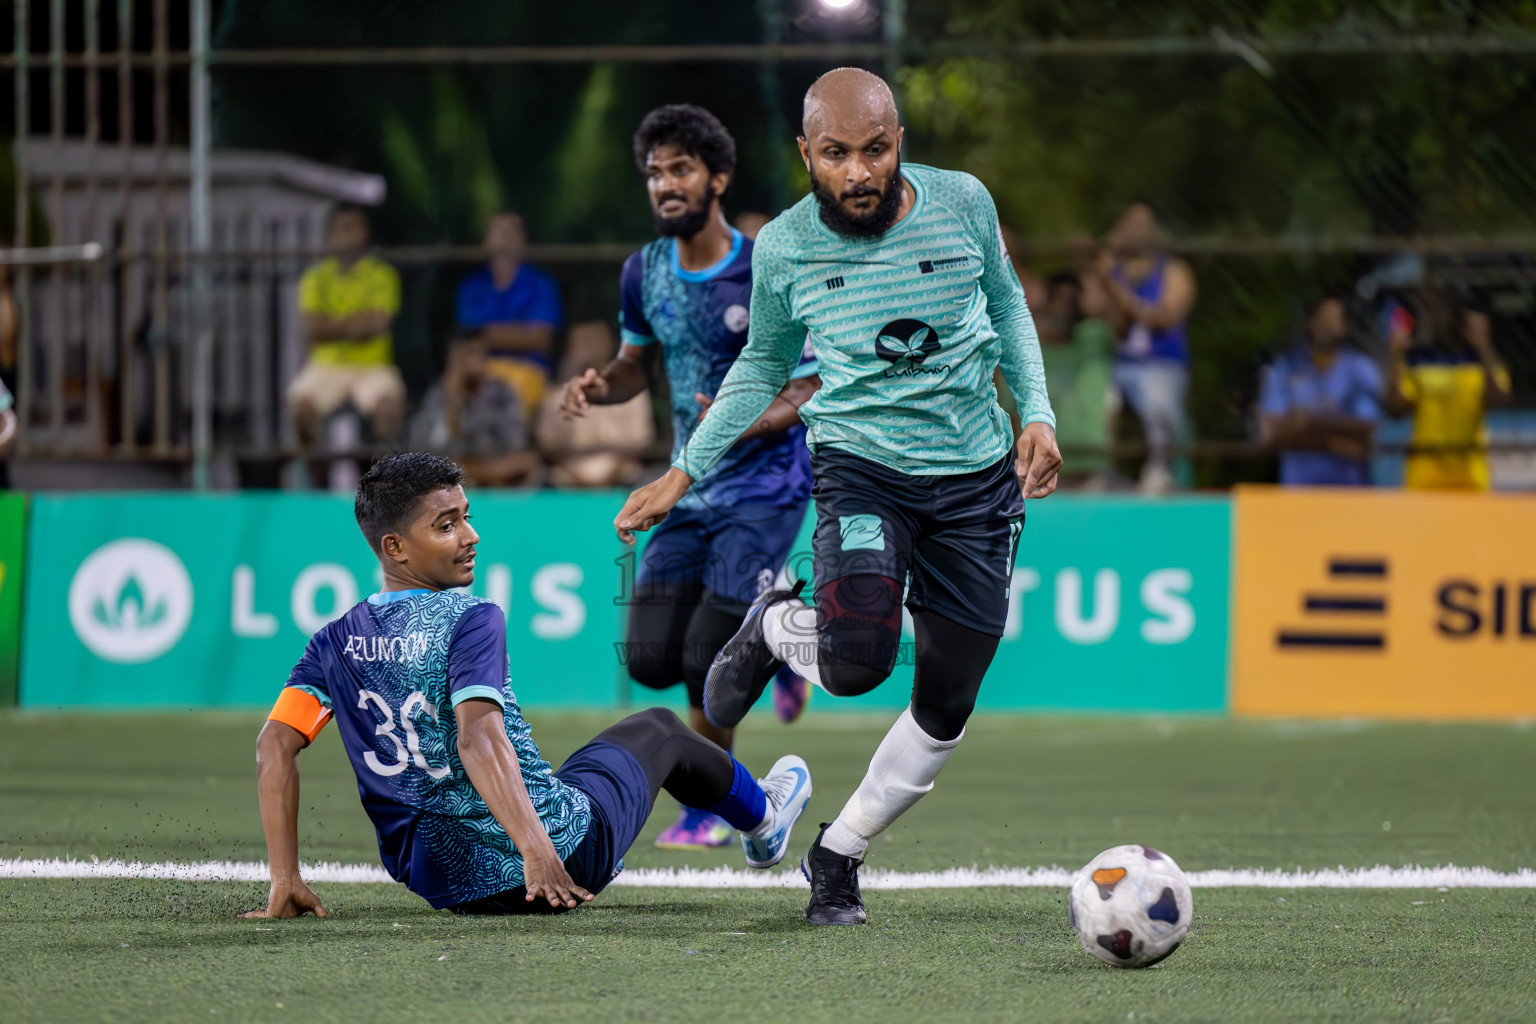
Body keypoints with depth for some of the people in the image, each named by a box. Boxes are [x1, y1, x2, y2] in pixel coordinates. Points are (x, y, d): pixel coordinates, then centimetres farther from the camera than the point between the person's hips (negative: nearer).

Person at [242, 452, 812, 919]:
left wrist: (285, 881, -6)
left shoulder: (337, 642, 0)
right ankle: (761, 818, 54)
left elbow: (274, 745, -7)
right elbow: (479, 739, -31)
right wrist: (536, 850, -39)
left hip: (435, 882, 6)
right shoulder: (470, 620, -17)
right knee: (659, 729, 24)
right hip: (564, 854, -5)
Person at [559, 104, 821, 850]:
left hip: (765, 487, -6)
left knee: (707, 659, -13)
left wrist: (751, 422, -31)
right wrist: (600, 386, -5)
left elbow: (811, 391, -12)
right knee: (651, 661, -2)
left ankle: (710, 811, 10)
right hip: (692, 488, 6)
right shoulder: (644, 273, 3)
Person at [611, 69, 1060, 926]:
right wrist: (685, 473, 9)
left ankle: (839, 855, 26)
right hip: (860, 465, -2)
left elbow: (1007, 304, 13)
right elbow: (765, 365, 11)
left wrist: (1038, 413, 1)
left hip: (977, 477, 2)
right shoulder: (785, 247, -7)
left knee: (946, 709, 4)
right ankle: (774, 629, 9)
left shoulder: (963, 204, -6)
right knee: (857, 660, -28)